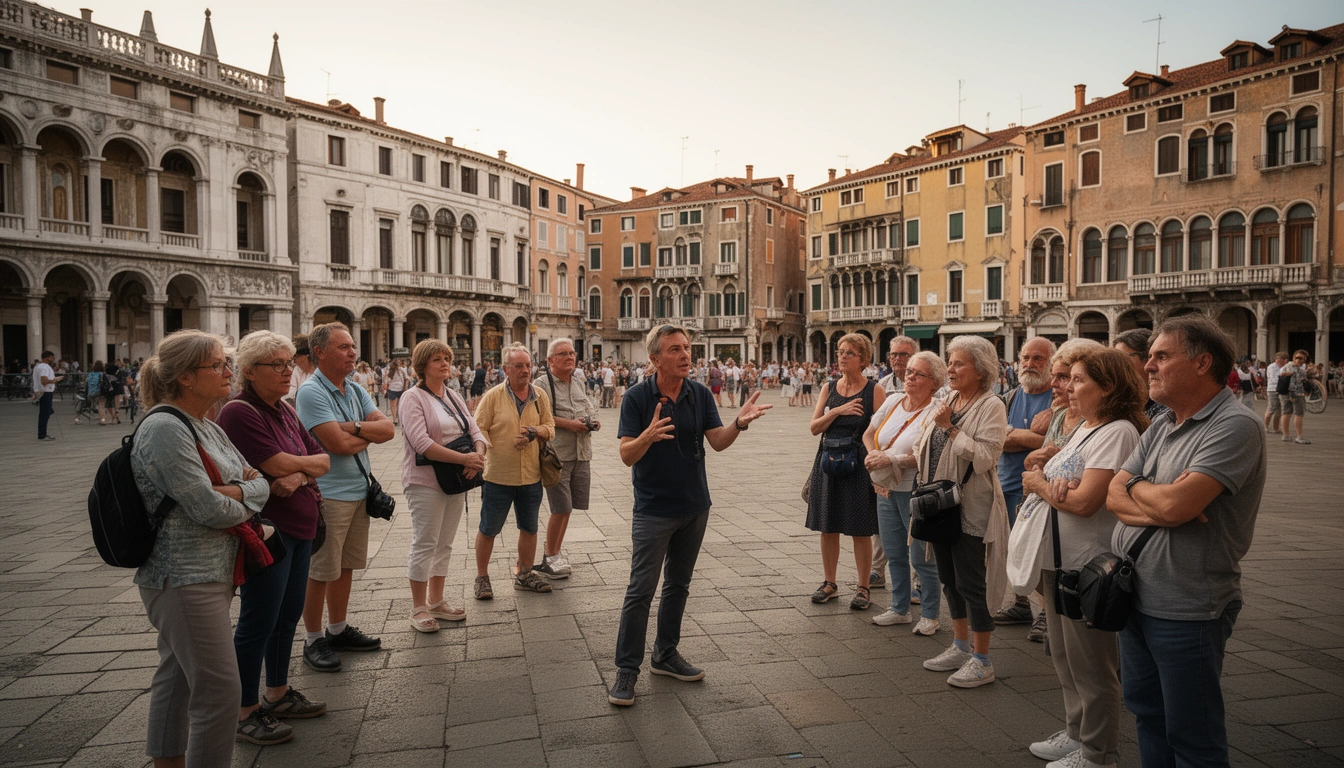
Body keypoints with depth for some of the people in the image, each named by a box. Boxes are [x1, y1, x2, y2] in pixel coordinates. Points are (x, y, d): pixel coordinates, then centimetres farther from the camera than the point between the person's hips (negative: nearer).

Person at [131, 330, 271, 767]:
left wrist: (238, 492, -11)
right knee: (220, 690, -8)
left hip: (212, 572, 10)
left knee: (178, 676, 20)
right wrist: (246, 505, -2)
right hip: (186, 578, -10)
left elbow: (260, 483, 10)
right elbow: (208, 508, -23)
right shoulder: (164, 429, -17)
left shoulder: (208, 428, 12)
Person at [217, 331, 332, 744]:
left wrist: (299, 474, -15)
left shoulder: (285, 410, 10)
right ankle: (245, 713, 15)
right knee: (258, 621, 1)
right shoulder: (239, 412, -17)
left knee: (289, 613, 18)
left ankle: (278, 694, 33)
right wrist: (310, 463, -3)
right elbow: (280, 465, -23)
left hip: (299, 527, 9)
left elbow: (322, 460, 7)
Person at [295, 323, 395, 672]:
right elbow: (338, 444, -23)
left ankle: (337, 630, 30)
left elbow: (388, 429, 1)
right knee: (320, 571, 2)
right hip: (328, 494, -8)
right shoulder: (311, 392, -15)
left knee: (345, 565, 17)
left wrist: (355, 427, -16)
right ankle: (313, 640, 15)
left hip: (359, 490, 8)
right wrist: (369, 434, -4)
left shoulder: (355, 391, 10)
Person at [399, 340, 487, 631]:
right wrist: (464, 458, -24)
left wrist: (478, 455, -14)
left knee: (444, 544, 13)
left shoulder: (453, 397, 13)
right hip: (425, 482, -7)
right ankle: (418, 609, 10)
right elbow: (421, 443, -21)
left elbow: (475, 431, 8)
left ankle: (436, 601, 25)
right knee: (425, 544, -2)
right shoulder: (413, 397, -9)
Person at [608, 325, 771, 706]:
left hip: (694, 506, 5)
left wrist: (739, 422, -24)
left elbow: (717, 442, -4)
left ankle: (666, 655, 29)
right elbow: (627, 455, -15)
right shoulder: (637, 397, -11)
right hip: (653, 508, -5)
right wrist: (648, 435, -35)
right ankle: (627, 670, 5)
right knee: (641, 589, -5)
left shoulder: (701, 394, 1)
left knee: (678, 585, 15)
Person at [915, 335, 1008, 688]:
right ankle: (961, 646, 31)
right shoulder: (946, 402, 10)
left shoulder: (991, 407, -12)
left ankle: (982, 660, 13)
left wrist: (950, 428, -21)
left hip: (972, 508, -7)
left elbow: (984, 457, -22)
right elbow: (926, 450, 17)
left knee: (971, 583, -1)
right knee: (950, 579, 16)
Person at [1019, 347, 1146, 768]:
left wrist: (1040, 484, -9)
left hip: (1087, 565, -10)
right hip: (1058, 559, 10)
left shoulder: (1117, 432, -17)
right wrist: (1054, 483, -14)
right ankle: (1076, 734, 36)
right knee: (1065, 656, 21)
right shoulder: (1085, 428, 13)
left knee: (1091, 666, 5)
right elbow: (1037, 471, 9)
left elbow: (1084, 501, -25)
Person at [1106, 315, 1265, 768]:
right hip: (1136, 599, 8)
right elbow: (1112, 496, 4)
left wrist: (1136, 486, -5)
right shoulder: (1162, 427, 10)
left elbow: (1174, 504, -27)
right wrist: (1156, 509, -17)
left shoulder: (1235, 426, -16)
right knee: (1148, 716, 20)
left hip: (1186, 610, -8)